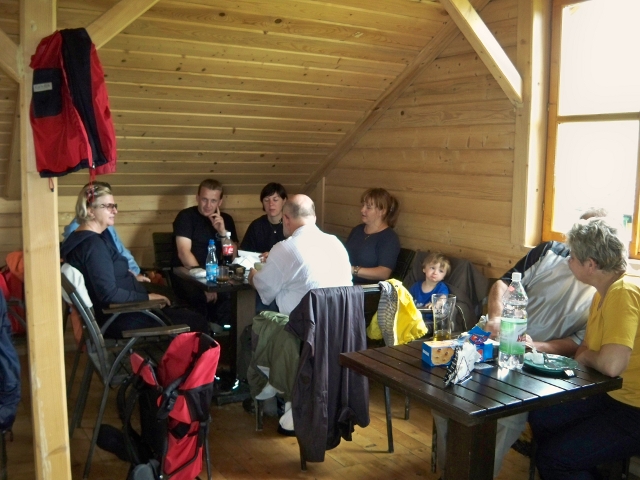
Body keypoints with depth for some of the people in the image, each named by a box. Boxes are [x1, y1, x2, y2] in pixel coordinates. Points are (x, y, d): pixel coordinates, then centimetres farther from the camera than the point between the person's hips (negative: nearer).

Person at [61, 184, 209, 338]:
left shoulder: (82, 238, 11)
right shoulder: (93, 244, -21)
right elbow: (109, 294, -27)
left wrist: (131, 278, 12)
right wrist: (147, 297, -17)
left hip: (113, 313, 11)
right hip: (118, 319, -11)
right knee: (198, 324, -10)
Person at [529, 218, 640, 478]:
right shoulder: (604, 292, 8)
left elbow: (611, 364, -34)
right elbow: (585, 348, 13)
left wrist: (585, 356, -12)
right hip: (611, 396, 10)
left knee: (552, 458, -12)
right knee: (540, 418, 12)